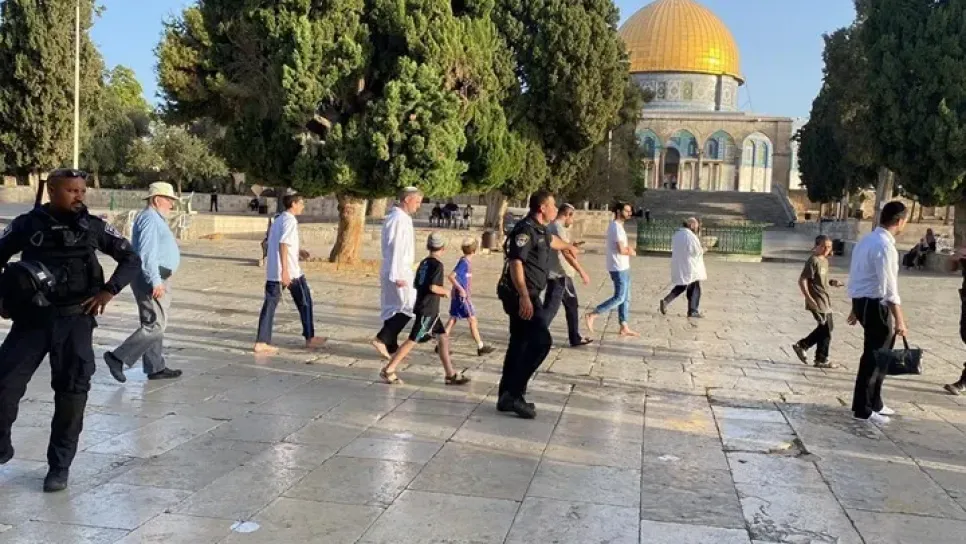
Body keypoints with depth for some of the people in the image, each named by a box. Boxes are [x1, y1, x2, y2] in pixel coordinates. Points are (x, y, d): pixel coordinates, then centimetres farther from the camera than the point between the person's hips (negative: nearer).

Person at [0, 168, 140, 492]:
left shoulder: (93, 226, 2)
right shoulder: (27, 224, 1)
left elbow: (131, 260, 7)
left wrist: (109, 291, -7)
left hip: (75, 318, 0)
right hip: (32, 317, 0)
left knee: (72, 390, -2)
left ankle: (60, 465, 13)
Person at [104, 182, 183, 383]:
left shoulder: (155, 218, 19)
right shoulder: (151, 219, -14)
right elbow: (147, 253, -23)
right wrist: (156, 282, -26)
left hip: (154, 278, 11)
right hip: (152, 279, -11)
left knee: (154, 324, 13)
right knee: (155, 326, -11)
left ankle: (155, 368, 19)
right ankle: (118, 358, -8)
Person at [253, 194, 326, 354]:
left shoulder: (277, 219, 17)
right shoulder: (290, 220, -11)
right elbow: (283, 244, -22)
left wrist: (298, 251, 24)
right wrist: (285, 271, -28)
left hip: (272, 271, 8)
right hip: (290, 271, -8)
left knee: (270, 304, 4)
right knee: (305, 302, 7)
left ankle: (261, 342, -1)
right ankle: (310, 338, 16)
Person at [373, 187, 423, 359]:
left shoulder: (402, 218, 15)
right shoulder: (399, 219, -16)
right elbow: (396, 249, -21)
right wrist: (398, 275, -24)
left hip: (397, 271, 10)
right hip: (398, 271, -10)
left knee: (394, 308, 12)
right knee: (409, 306, -8)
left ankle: (391, 347, 17)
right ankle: (382, 339, -11)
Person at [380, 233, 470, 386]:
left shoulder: (424, 263, 11)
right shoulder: (437, 265, -14)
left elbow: (416, 284, 15)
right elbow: (433, 287, -23)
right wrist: (445, 291, -5)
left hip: (430, 311, 9)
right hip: (427, 310, -9)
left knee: (443, 338, 11)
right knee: (413, 340, -5)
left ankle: (451, 374, 13)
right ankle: (388, 370, -1)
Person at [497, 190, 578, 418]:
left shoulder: (540, 230, 16)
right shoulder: (525, 229, -15)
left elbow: (552, 240, 40)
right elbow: (515, 262, -25)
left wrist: (569, 246, 61)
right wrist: (524, 296, -34)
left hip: (527, 295, 10)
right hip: (521, 296, -10)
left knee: (519, 344, 11)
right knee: (541, 341, -14)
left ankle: (507, 396, 17)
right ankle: (514, 393, -11)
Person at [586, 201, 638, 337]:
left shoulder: (617, 226, 15)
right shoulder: (617, 227, -18)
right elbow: (621, 250, -23)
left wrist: (629, 249, -1)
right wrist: (632, 252, -3)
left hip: (623, 267, 10)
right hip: (619, 268, -10)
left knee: (626, 298, 11)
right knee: (620, 297, -7)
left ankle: (624, 328, 14)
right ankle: (592, 315, -3)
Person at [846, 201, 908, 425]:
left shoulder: (867, 240, 13)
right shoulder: (885, 245, -18)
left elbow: (858, 277, 18)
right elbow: (888, 286, -22)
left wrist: (857, 308, 25)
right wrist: (899, 320, -21)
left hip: (863, 302, 10)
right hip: (876, 305, -10)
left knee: (878, 354, 19)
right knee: (874, 356, 0)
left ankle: (874, 403, 30)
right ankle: (863, 409, 10)